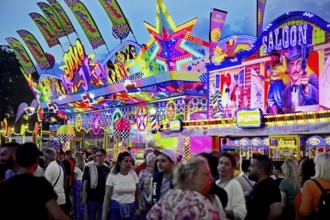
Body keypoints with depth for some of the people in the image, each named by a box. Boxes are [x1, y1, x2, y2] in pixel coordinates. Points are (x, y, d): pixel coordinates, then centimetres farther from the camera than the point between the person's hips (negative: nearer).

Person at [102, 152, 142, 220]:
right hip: (116, 209, -2)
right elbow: (107, 197, -5)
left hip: (131, 209, 2)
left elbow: (138, 193, 10)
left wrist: (139, 207, 3)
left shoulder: (133, 174, -1)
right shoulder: (112, 176, -8)